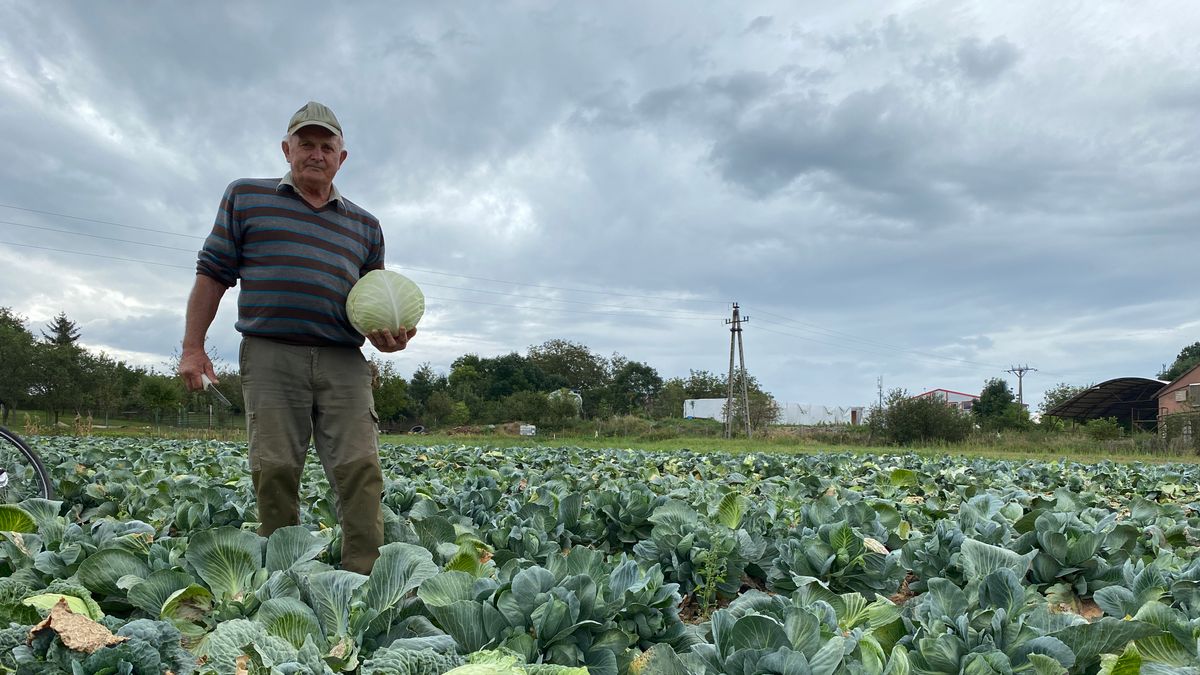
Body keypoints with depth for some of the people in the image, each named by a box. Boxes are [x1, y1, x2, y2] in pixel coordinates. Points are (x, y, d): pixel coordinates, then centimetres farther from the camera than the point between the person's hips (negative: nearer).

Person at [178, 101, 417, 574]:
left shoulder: (365, 225, 19)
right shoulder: (245, 197, 14)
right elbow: (213, 273, 11)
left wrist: (388, 336, -1)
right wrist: (192, 346, 4)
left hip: (344, 362, 2)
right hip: (271, 356, -1)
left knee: (361, 471, -9)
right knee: (275, 473, -3)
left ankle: (364, 582, -6)